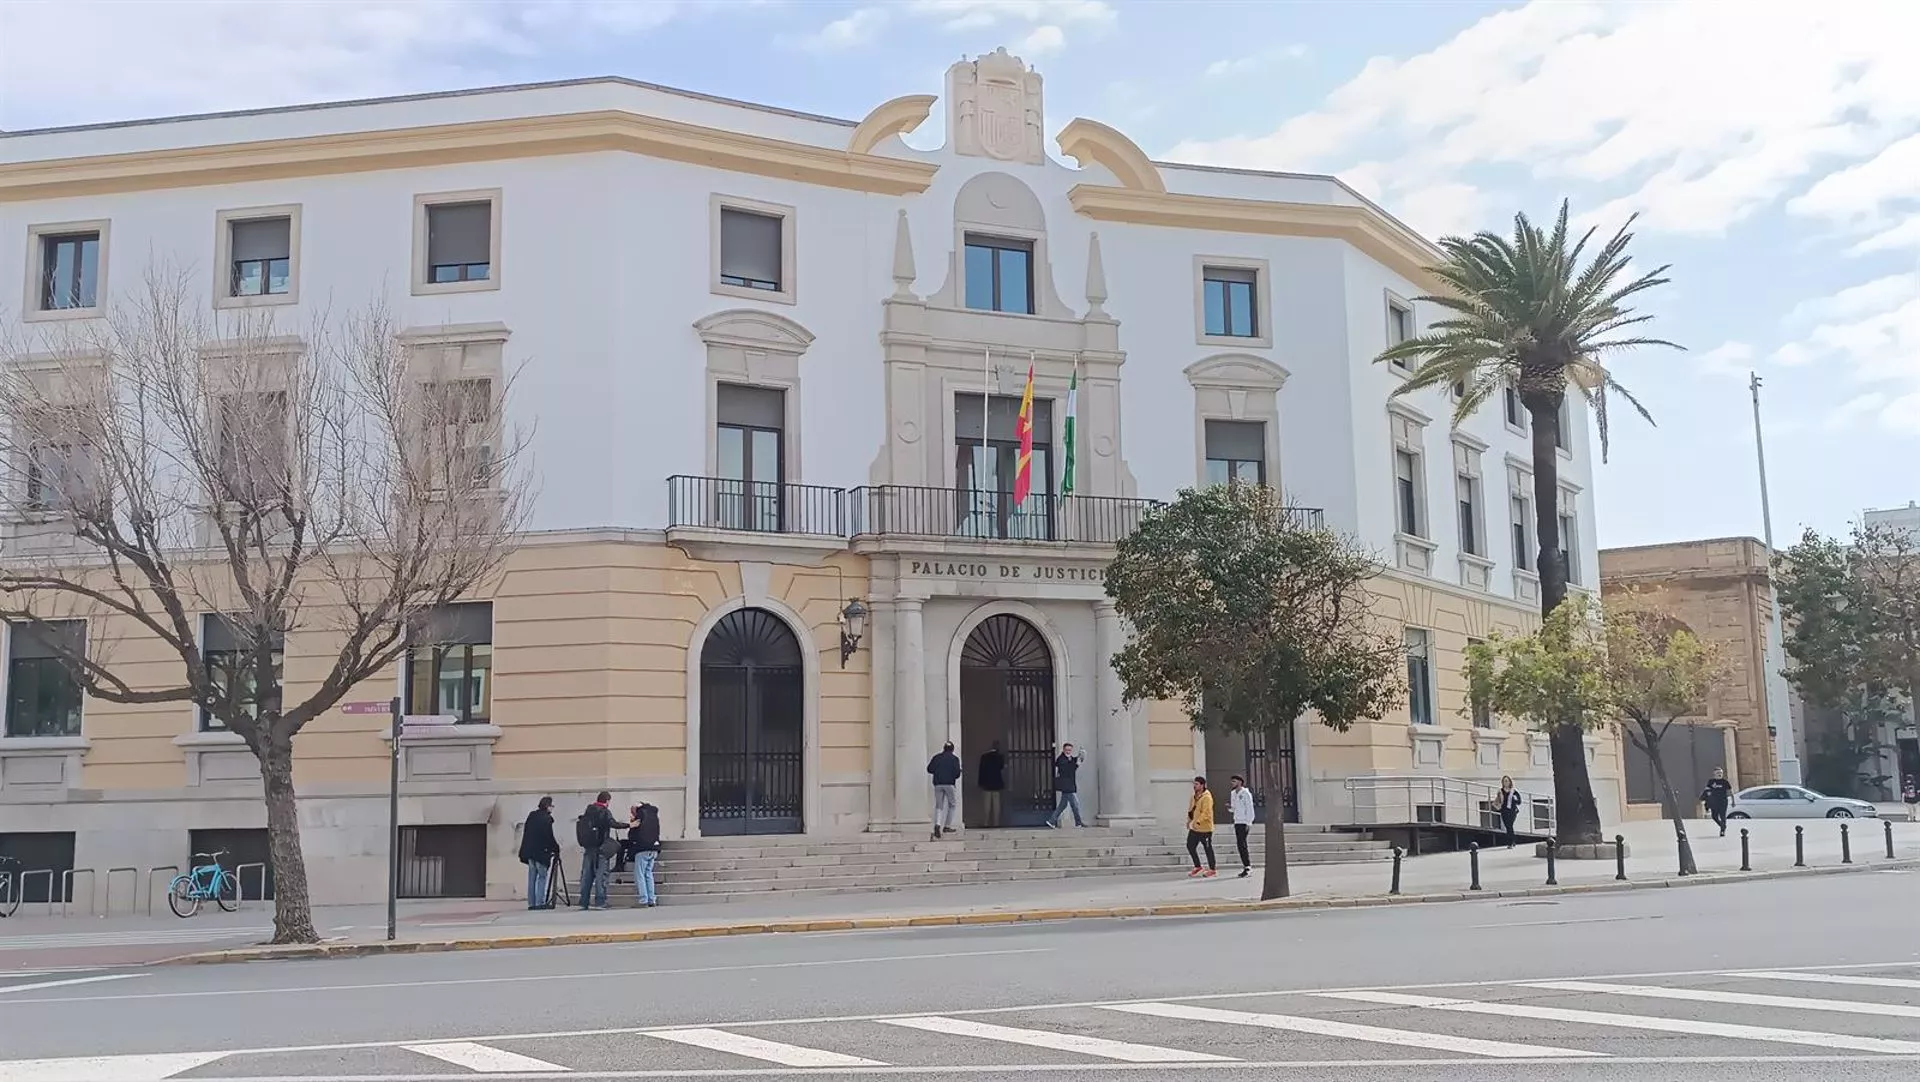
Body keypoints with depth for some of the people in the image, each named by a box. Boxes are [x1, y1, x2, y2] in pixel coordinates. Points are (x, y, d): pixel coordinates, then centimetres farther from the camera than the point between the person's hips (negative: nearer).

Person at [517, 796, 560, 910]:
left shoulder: (531, 815, 11)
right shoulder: (546, 818, -12)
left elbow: (526, 833, 15)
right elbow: (549, 837, -13)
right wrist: (556, 847, 2)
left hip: (529, 851, 7)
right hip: (541, 852, -7)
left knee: (532, 877, 10)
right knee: (543, 876, -1)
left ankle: (531, 903, 11)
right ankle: (540, 902, -5)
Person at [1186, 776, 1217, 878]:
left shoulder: (1207, 797, -17)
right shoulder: (1194, 796, 11)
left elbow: (1206, 812, -26)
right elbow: (1191, 809, 22)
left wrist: (1198, 821, -33)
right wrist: (1189, 820, 15)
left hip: (1205, 828, -9)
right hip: (1194, 827, 9)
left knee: (1208, 848, 2)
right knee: (1190, 846, 8)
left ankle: (1212, 870, 14)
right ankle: (1197, 867, 21)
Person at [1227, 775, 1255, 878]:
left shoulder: (1246, 793, -8)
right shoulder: (1233, 794, 14)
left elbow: (1250, 809, -10)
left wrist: (1249, 823, -16)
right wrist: (1229, 808, -2)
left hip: (1244, 822, -8)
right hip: (1237, 822, 8)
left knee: (1241, 844, -13)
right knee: (1240, 845, 7)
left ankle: (1247, 867, -12)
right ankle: (1247, 866, 12)